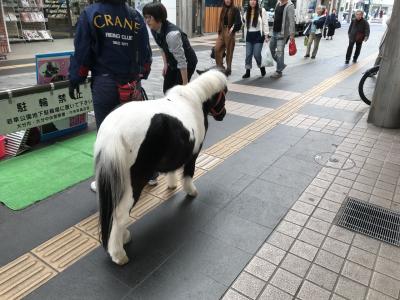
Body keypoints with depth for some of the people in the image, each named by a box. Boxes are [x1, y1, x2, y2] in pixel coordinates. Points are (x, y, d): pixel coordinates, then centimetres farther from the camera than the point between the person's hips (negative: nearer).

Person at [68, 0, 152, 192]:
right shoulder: (136, 16, 5)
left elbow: (81, 51, -6)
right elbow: (145, 52, 9)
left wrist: (74, 81, 3)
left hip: (104, 83, -3)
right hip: (132, 83, 4)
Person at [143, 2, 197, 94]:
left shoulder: (171, 34, -35)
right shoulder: (154, 30, -10)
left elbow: (181, 61, -32)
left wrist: (185, 84, -29)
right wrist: (166, 64, 7)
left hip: (187, 62, -8)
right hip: (173, 62, 8)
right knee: (167, 90, 7)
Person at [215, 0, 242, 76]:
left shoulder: (235, 9, -2)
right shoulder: (223, 9, 16)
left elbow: (238, 22, -11)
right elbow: (220, 21, 17)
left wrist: (233, 28, -25)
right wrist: (219, 31, 10)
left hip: (229, 32, -5)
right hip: (222, 32, 5)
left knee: (229, 51, 0)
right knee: (217, 49, -4)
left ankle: (228, 69, 10)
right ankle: (220, 67, 4)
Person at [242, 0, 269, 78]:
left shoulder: (262, 10, -5)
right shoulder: (247, 12, 11)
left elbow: (265, 24, -7)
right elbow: (246, 24, 13)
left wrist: (266, 35, -10)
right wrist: (246, 35, 10)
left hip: (258, 35, -5)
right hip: (249, 35, 5)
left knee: (257, 54, -6)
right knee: (248, 54, 2)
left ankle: (262, 68, 18)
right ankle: (247, 72, 10)